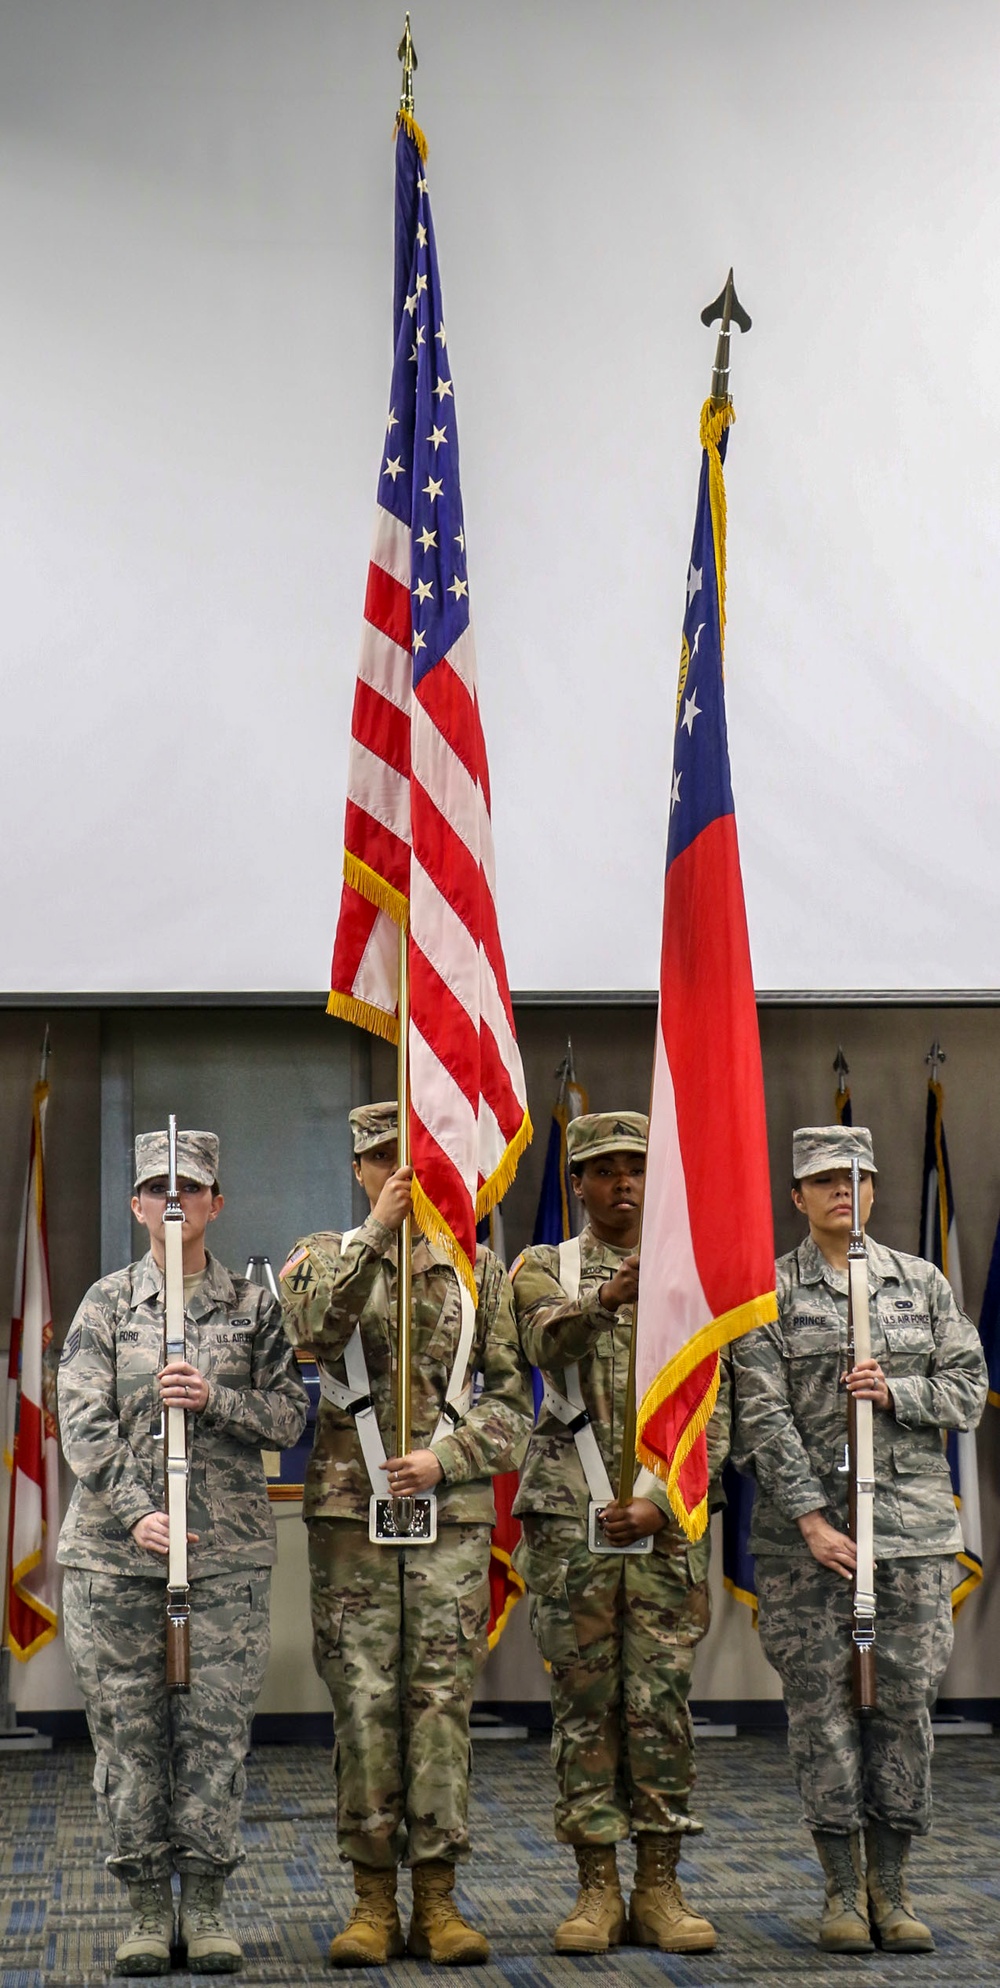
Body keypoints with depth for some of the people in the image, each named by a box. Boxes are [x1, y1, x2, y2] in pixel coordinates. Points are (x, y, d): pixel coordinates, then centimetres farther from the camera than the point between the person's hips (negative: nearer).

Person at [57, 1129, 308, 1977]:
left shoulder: (253, 1306, 8)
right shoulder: (107, 1303, 6)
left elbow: (290, 1418, 6)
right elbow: (82, 1422, -3)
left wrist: (215, 1399, -12)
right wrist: (136, 1513, -16)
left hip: (228, 1549, 0)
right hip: (116, 1548, 0)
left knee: (218, 1727, 0)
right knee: (128, 1729, 2)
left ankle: (206, 1905, 10)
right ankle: (148, 1907, 11)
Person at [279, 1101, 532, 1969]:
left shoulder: (480, 1269, 9)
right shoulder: (321, 1257, 8)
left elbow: (513, 1398, 6)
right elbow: (314, 1333, -15)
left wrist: (445, 1458, -10)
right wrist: (375, 1233, -23)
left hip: (453, 1511, 0)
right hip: (349, 1509, 0)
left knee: (442, 1700, 0)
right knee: (363, 1702, 1)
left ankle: (438, 1903, 5)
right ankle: (374, 1904, 8)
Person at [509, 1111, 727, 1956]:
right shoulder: (544, 1269, 8)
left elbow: (711, 1417, 4)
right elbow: (549, 1343, -16)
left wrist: (660, 1503, -9)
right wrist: (608, 1295, -35)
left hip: (666, 1520, 1)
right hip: (568, 1517, -1)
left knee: (662, 1702, 0)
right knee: (584, 1702, 2)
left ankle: (660, 1891, 8)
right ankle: (597, 1891, 8)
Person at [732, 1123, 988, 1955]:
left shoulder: (923, 1282, 10)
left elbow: (968, 1388, 7)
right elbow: (764, 1416, -7)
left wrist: (894, 1392, -11)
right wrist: (812, 1521, -14)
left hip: (913, 1518, 2)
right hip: (804, 1527, -2)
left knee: (907, 1697, 2)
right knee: (822, 1698, -1)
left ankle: (892, 1889, 11)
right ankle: (843, 1892, 9)